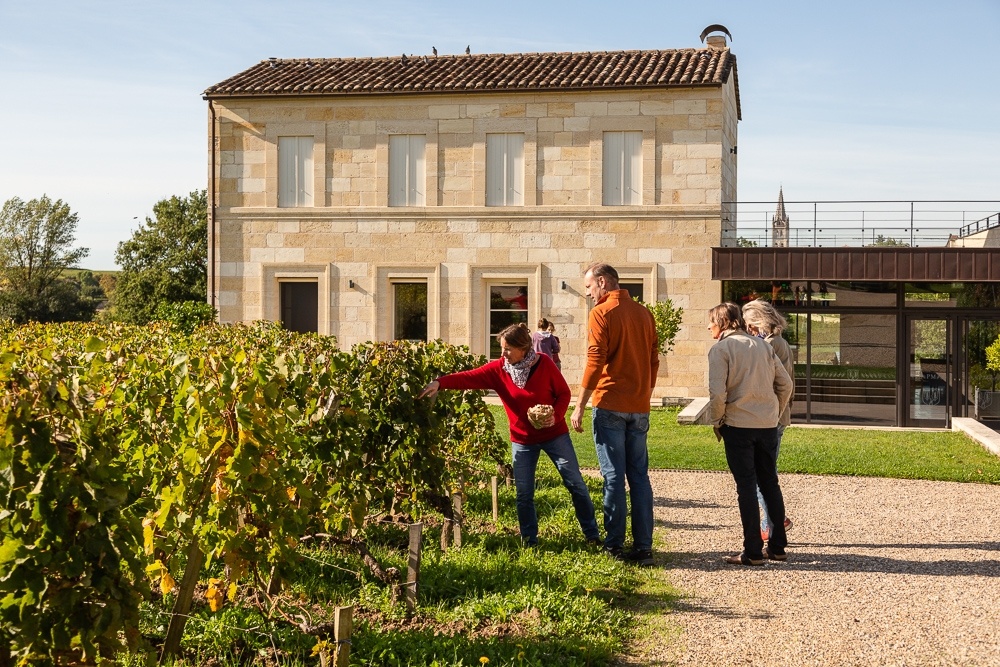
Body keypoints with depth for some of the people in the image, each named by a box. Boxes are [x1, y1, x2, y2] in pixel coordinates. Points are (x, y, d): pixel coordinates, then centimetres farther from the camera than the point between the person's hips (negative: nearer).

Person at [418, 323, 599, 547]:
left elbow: (564, 392, -5)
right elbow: (469, 377, -17)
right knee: (524, 493, 4)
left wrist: (556, 415, -22)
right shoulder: (498, 369, -8)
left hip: (554, 434, -2)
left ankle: (592, 534, 18)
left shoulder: (544, 363, -14)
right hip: (522, 440, 2)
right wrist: (439, 383, -31)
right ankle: (529, 541, 19)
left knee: (575, 484, 5)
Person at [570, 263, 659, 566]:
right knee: (639, 477, 7)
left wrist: (579, 406, -10)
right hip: (639, 408, 6)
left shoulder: (601, 313, -7)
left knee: (614, 477, -1)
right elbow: (653, 361, 15)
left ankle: (614, 547, 4)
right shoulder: (644, 313, 12)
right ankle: (643, 548, 8)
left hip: (610, 407, -5)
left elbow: (595, 362, -13)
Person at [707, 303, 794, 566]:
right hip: (768, 425, 5)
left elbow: (717, 392, -16)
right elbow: (785, 383, 11)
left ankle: (753, 552, 2)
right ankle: (777, 546, 20)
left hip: (738, 425, -5)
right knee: (770, 483, 14)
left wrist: (716, 421, -2)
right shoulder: (762, 345, 10)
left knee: (746, 486, 0)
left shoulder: (720, 349, -7)